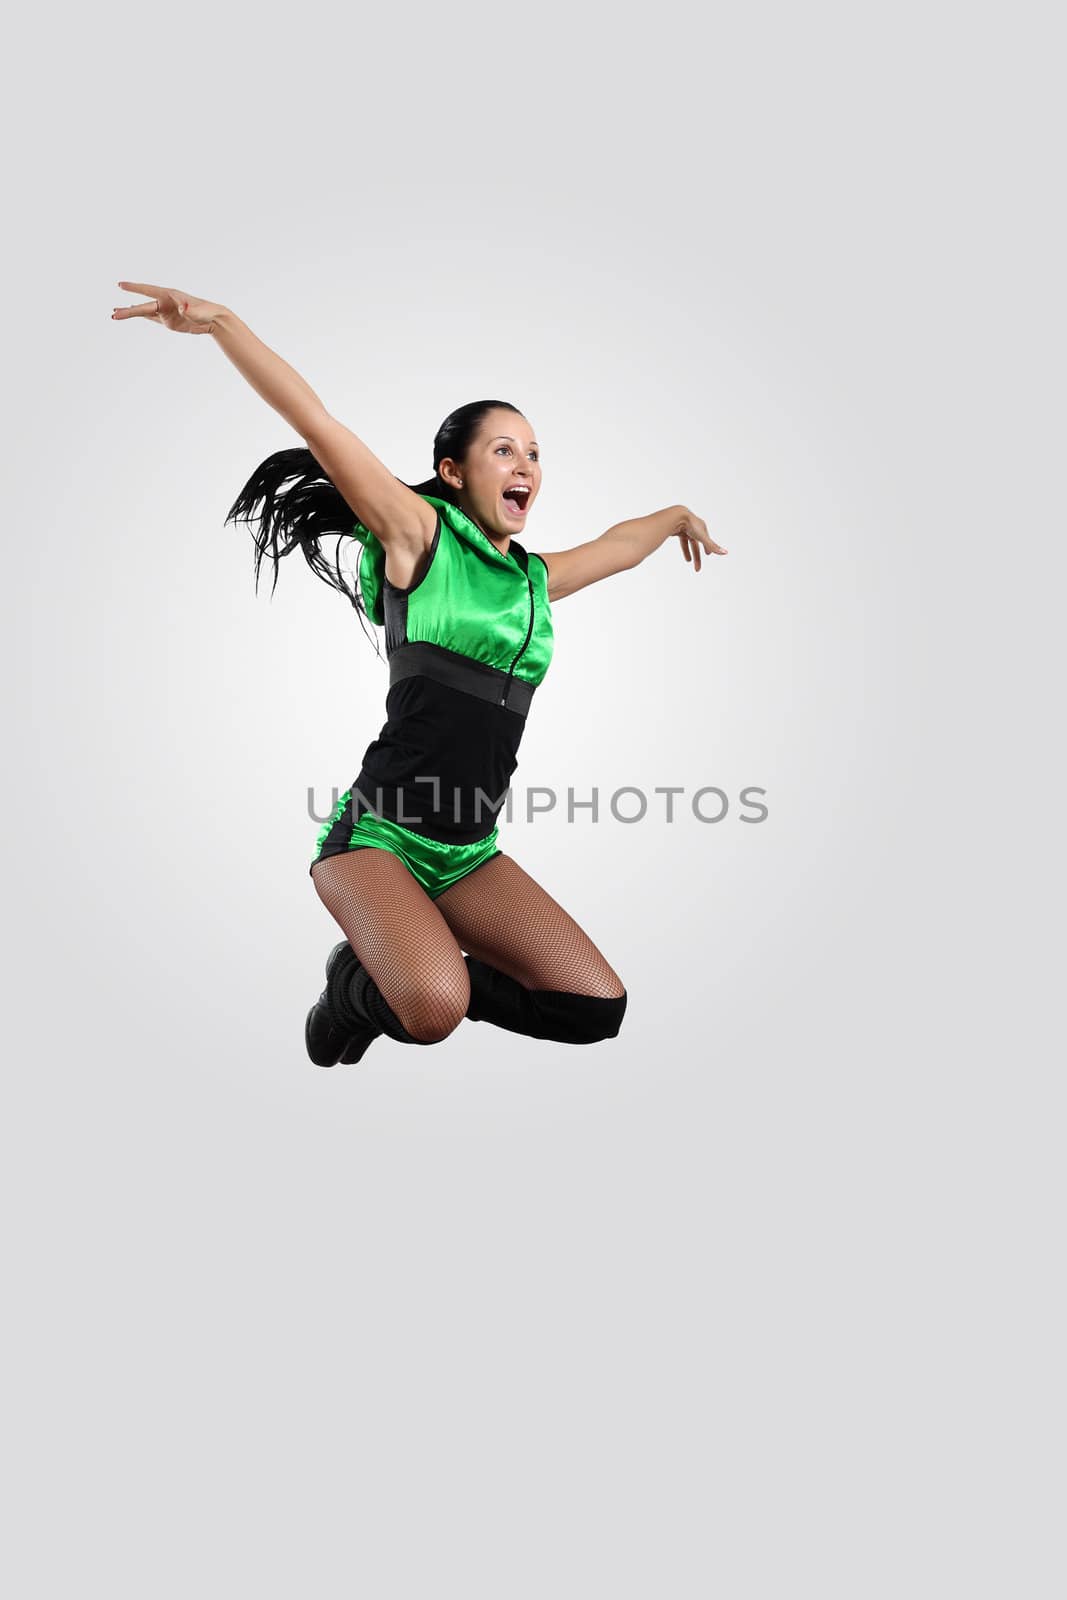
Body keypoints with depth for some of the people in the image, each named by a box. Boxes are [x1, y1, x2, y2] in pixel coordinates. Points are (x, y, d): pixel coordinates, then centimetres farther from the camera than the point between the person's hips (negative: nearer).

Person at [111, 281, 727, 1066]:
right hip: (379, 831, -6)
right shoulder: (421, 534, -3)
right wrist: (220, 319, -20)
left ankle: (402, 974, 16)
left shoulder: (538, 579, 14)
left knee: (600, 1008, -2)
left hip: (468, 852, 7)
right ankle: (357, 988, 6)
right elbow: (316, 421, -11)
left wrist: (678, 515, 50)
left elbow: (619, 544, 34)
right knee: (433, 1013, -32)